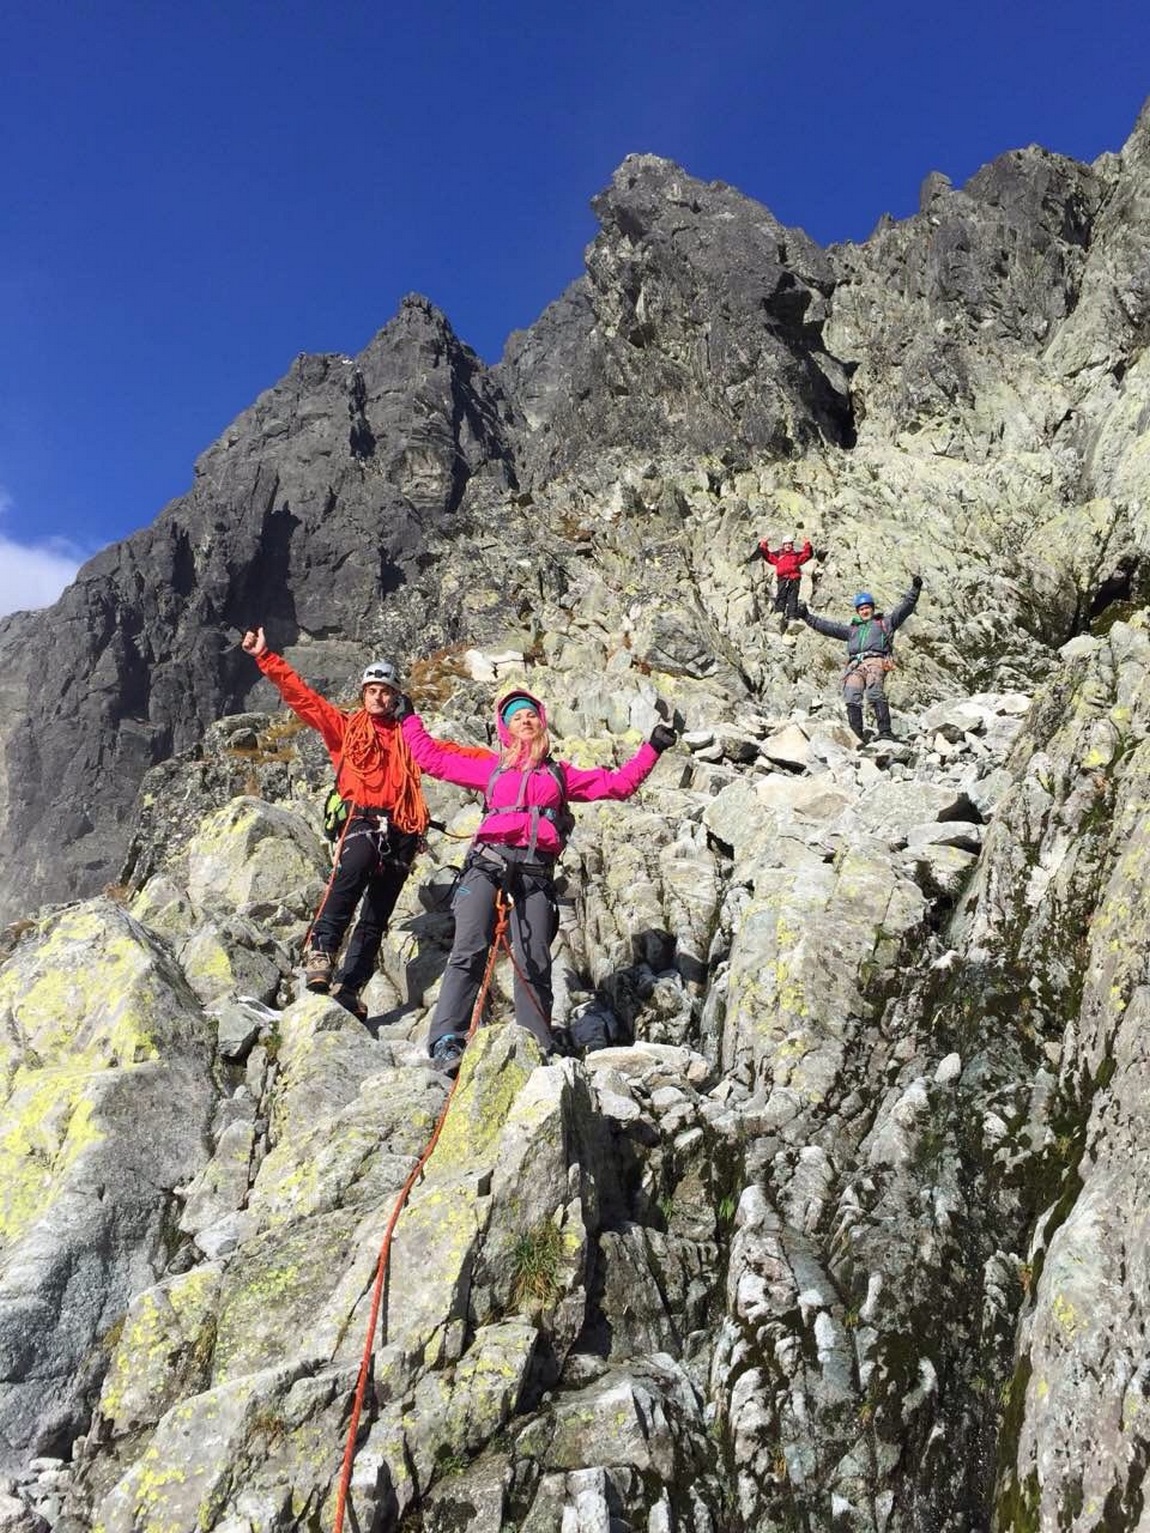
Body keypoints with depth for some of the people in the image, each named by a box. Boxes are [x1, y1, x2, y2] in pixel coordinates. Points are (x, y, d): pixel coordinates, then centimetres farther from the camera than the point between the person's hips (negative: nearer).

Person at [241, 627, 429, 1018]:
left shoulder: (409, 736, 23)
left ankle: (348, 988, 5)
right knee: (352, 870, -36)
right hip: (363, 820, -4)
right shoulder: (346, 727, 15)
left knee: (375, 919, 2)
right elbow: (301, 695, 10)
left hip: (401, 831, 4)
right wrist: (264, 657, 4)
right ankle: (320, 951, -41)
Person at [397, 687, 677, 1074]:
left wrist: (652, 749, 21)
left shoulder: (560, 774, 27)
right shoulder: (491, 768, 25)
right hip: (488, 860, -1)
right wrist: (409, 720, 32)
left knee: (534, 963, -5)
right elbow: (433, 759, 29)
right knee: (469, 949, -16)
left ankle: (536, 1047, -3)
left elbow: (618, 783, 25)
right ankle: (446, 1040, -21)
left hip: (536, 871, 1)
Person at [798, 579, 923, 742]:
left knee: (875, 694, -28)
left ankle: (885, 731, -34)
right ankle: (856, 735, -28)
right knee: (851, 698, -21)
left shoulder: (884, 623, 29)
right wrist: (807, 616, 26)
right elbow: (826, 626, 33)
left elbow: (904, 608, 20)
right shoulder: (852, 629, 37)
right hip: (855, 665, 3)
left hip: (876, 661, -3)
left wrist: (915, 589, 8)